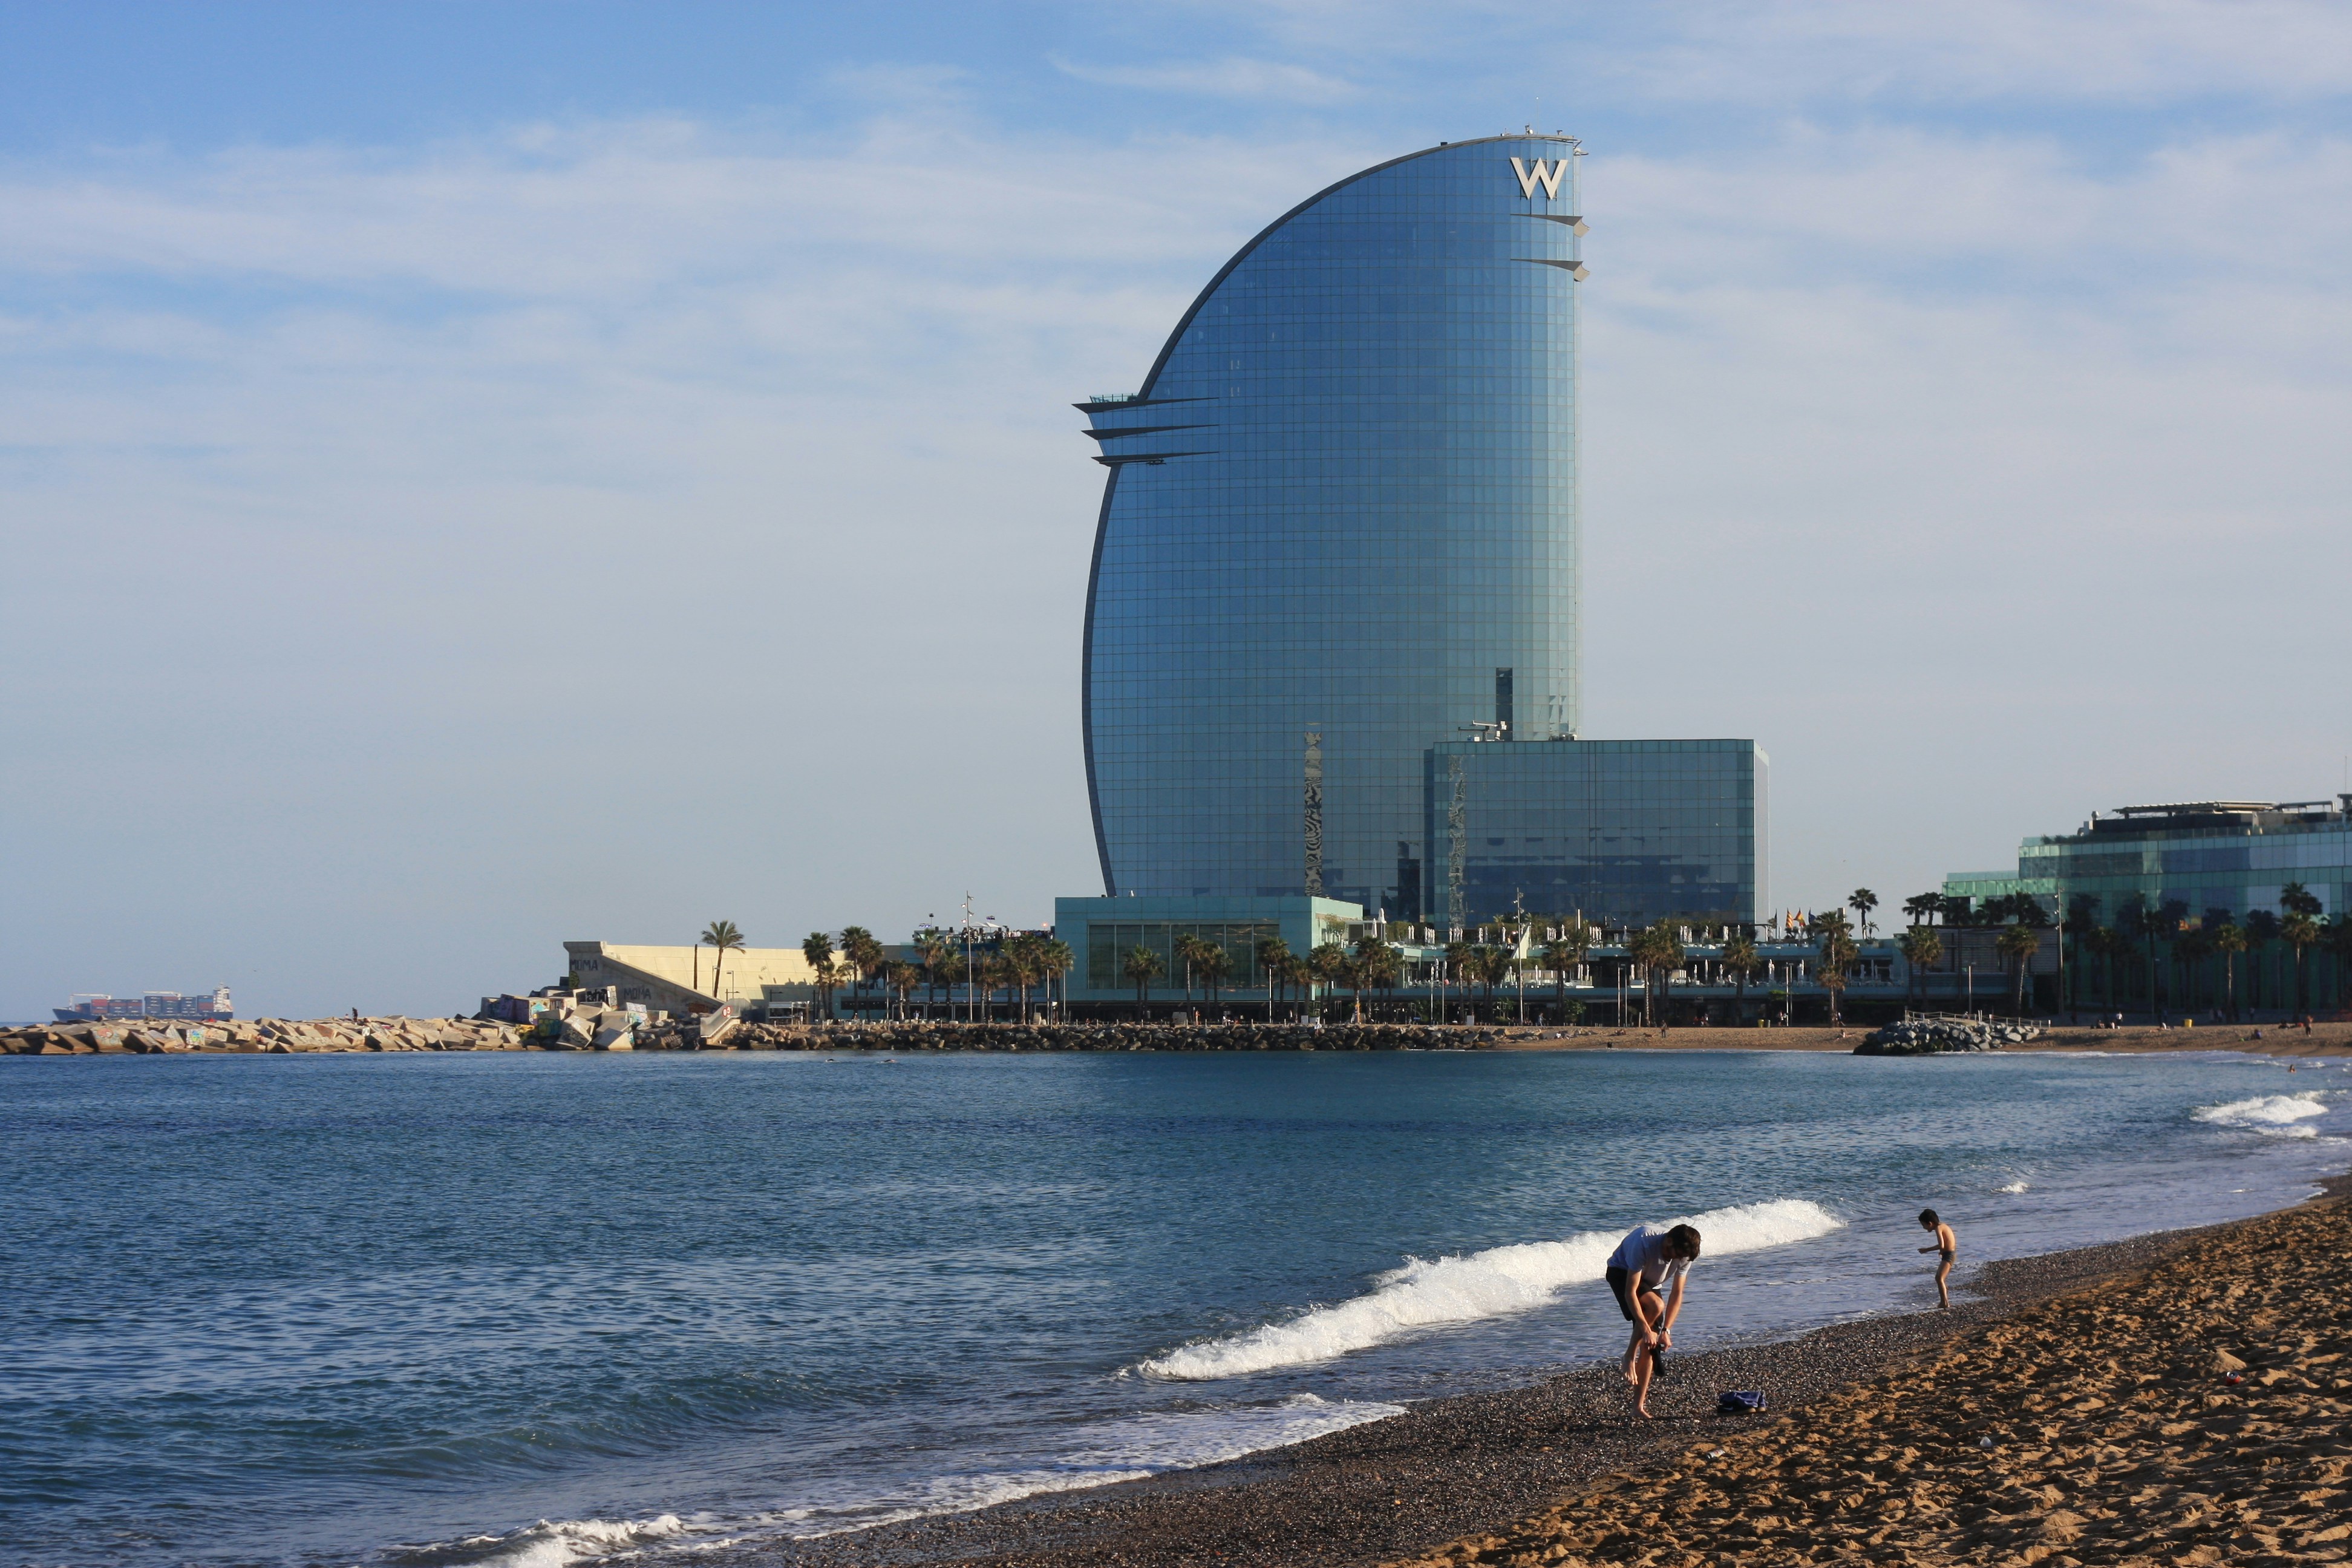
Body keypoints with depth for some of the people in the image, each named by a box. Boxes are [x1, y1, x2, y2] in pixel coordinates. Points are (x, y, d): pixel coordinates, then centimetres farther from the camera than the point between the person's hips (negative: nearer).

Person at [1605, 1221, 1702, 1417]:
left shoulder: (1685, 1254, -20)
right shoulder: (1643, 1243, -38)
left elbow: (1676, 1294, -13)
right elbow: (1630, 1293, -35)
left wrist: (1665, 1331, -22)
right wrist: (1645, 1328, -39)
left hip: (1651, 1282, 5)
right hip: (1622, 1274, -5)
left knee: (1651, 1342, -7)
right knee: (1656, 1305, -35)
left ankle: (1639, 1404, -1)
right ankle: (1630, 1357, -19)